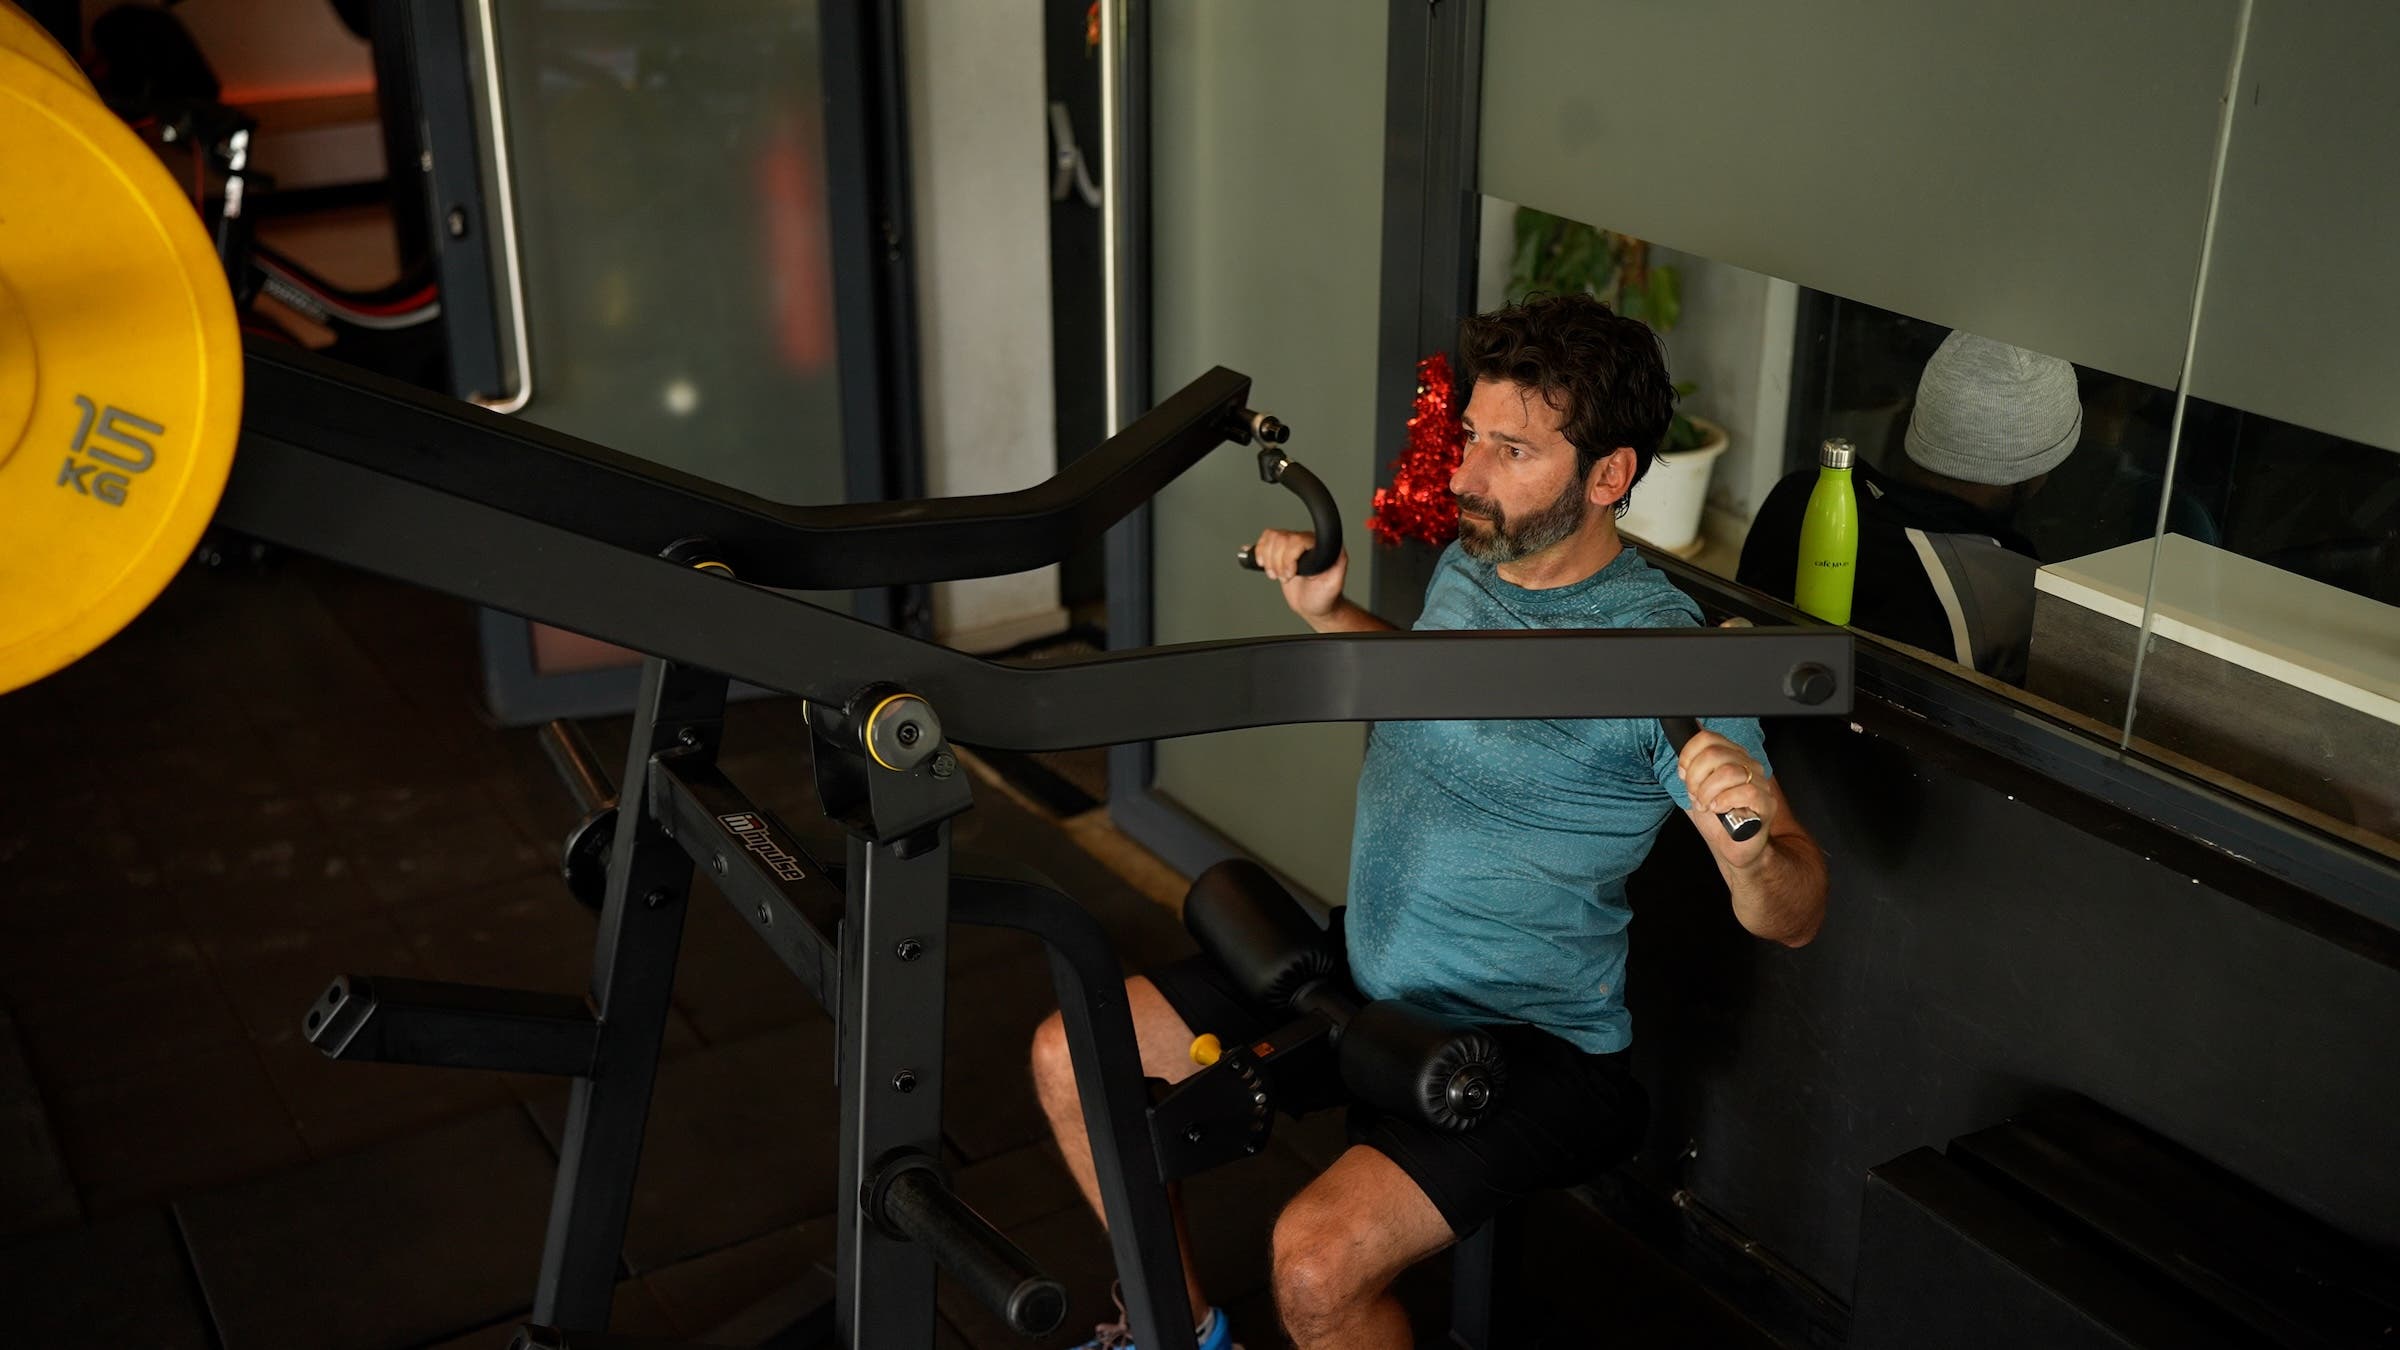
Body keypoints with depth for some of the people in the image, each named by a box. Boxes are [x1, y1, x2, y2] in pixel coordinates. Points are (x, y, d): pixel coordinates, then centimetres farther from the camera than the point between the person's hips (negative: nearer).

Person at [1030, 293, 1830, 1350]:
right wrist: (1326, 612, 12)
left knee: (1319, 1259, -30)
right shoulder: (1466, 563, 1)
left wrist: (1749, 848, -43)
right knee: (1071, 1056, 7)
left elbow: (1793, 918, -22)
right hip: (1361, 975, 8)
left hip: (1529, 1043, -8)